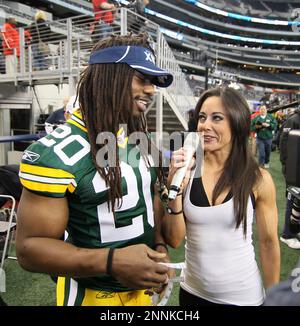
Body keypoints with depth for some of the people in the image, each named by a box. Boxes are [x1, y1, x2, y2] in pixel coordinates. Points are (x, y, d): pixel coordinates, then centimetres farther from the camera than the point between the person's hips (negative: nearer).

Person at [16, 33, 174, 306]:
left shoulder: (140, 141, 1)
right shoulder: (56, 153, -23)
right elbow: (30, 247, -22)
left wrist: (159, 245, -3)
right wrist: (111, 261, -33)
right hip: (93, 294, -7)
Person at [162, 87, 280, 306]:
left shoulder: (258, 179, -12)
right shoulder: (187, 171, -9)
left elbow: (269, 243, -2)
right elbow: (173, 240, -10)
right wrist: (175, 186, -22)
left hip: (243, 296, -1)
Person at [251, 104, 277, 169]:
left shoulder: (271, 117, 3)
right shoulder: (256, 118, 0)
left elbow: (275, 125, -4)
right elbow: (252, 128, 0)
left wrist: (268, 125, -19)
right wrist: (256, 127, -19)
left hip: (268, 138, 2)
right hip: (260, 138, -2)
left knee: (268, 152, 15)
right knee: (261, 153, -7)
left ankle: (266, 163, 36)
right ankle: (261, 165, 4)